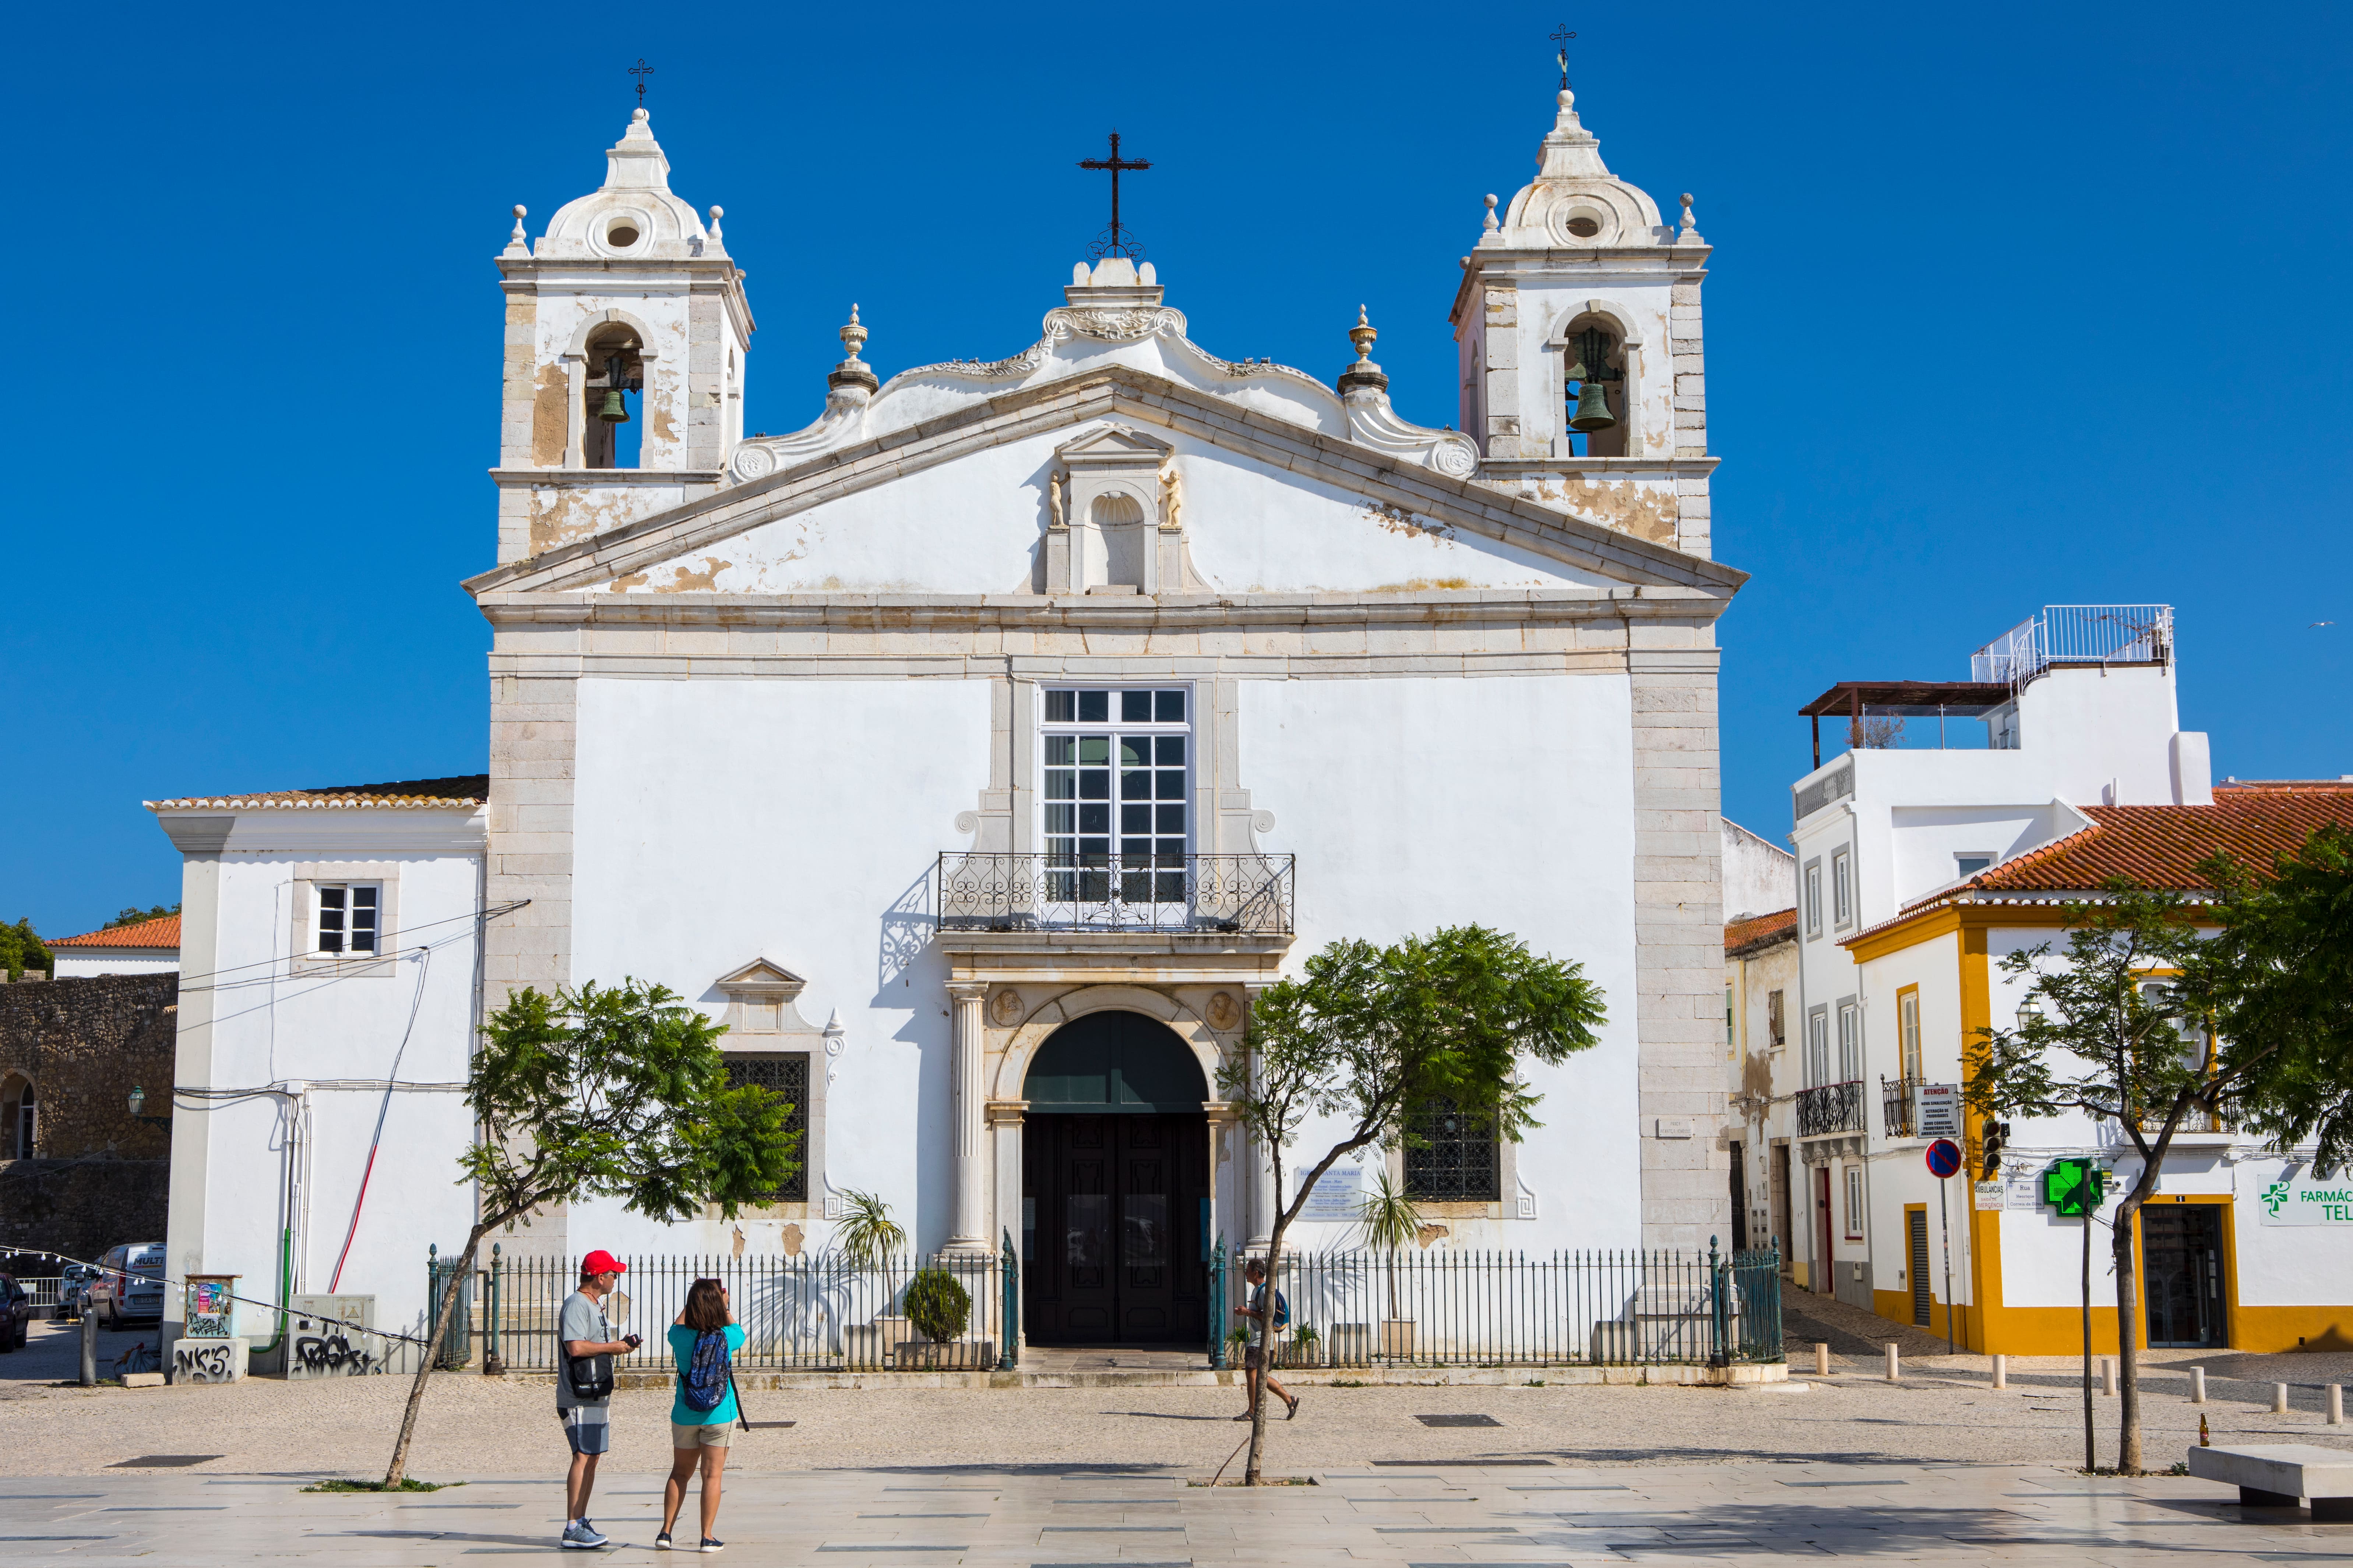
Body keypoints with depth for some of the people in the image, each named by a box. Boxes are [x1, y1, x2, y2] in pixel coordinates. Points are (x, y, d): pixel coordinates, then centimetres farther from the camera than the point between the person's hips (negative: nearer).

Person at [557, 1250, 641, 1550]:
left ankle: (581, 1522, 16)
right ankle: (573, 1528, -12)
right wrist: (611, 1347, -14)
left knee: (592, 1458, 11)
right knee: (583, 1457, -12)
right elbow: (576, 1347, -25)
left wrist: (620, 1345, 9)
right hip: (579, 1397, -10)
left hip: (598, 1395, 10)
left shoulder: (596, 1305, 20)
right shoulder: (576, 1305, -13)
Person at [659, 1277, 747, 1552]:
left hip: (685, 1416, 2)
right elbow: (740, 1332, 14)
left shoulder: (681, 1336, -9)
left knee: (680, 1473, 14)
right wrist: (724, 1307, 28)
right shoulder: (727, 1336, -12)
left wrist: (694, 1301, 26)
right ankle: (708, 1537, 3)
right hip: (720, 1415, -2)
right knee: (712, 1475, 2)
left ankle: (665, 1532, 14)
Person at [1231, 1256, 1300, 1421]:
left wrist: (1248, 1312, -19)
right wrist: (1244, 1312, 14)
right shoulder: (1257, 1290, 19)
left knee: (1253, 1372, -11)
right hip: (1256, 1338, 11)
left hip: (1262, 1339, -11)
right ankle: (1290, 1400, 17)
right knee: (1262, 1376, 11)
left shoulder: (1265, 1291, -14)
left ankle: (1252, 1412, -8)